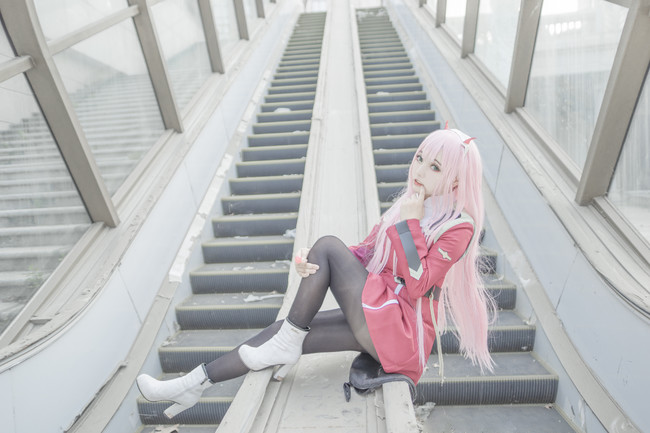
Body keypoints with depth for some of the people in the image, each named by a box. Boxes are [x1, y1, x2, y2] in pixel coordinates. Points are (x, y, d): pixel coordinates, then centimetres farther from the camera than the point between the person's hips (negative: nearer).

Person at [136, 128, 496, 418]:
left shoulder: (459, 224, -12)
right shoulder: (410, 202, 10)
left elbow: (416, 286, -20)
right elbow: (366, 252, 10)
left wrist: (409, 223, -19)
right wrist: (312, 261, -7)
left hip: (401, 333, -7)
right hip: (377, 323, 7)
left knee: (327, 245, -17)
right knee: (284, 330, 0)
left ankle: (287, 344, -3)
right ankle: (193, 385, 16)